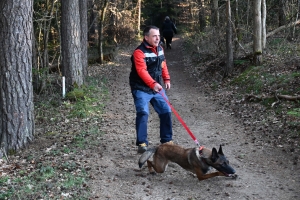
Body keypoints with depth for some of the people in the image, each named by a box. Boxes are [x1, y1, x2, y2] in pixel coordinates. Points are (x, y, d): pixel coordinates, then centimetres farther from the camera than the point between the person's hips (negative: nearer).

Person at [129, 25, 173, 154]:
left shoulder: (159, 49, 7)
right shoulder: (139, 52, -19)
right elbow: (142, 71, -31)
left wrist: (166, 79, 9)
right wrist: (153, 84, -44)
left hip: (157, 88, 7)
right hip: (141, 89, -7)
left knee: (166, 111, 7)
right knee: (143, 113, -20)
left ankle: (166, 140, 22)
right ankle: (142, 143, -11)